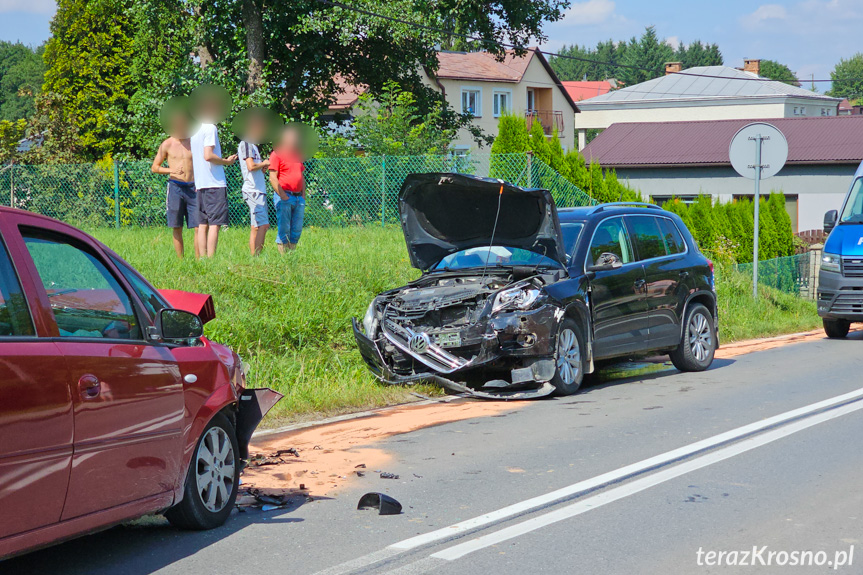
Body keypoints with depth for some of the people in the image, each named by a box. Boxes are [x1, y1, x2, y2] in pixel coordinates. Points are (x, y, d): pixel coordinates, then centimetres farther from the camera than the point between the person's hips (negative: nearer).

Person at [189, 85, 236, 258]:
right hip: (214, 183, -8)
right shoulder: (210, 128, -9)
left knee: (203, 224, 7)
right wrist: (226, 161, -7)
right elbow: (208, 155, -19)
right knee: (214, 224, -9)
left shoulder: (195, 130, 17)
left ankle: (203, 259, 5)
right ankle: (211, 260, -13)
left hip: (200, 184, 8)